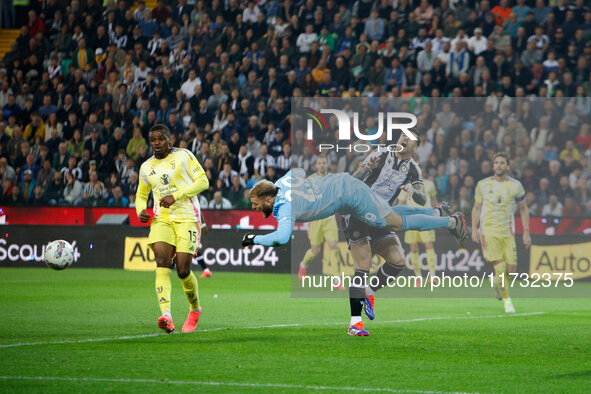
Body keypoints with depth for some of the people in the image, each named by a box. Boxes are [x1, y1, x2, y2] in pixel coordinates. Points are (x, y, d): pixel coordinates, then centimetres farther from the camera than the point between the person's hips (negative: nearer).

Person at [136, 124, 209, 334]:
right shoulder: (146, 167, 15)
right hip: (161, 220, 3)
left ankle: (195, 310, 22)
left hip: (187, 218, -3)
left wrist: (175, 196, -16)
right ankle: (166, 315, -36)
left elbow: (203, 181, -5)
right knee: (162, 264, -20)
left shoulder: (183, 156, 1)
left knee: (183, 271, -8)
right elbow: (141, 194, 27)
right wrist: (141, 210, 3)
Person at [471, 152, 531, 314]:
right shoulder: (483, 185, 3)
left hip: (508, 232, 1)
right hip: (488, 232, -1)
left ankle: (498, 281, 32)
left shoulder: (515, 186, 3)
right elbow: (476, 209, 10)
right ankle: (506, 300, 2)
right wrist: (474, 229, -2)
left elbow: (523, 209, 11)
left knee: (511, 270, -3)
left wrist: (526, 232, 5)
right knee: (500, 267, -13)